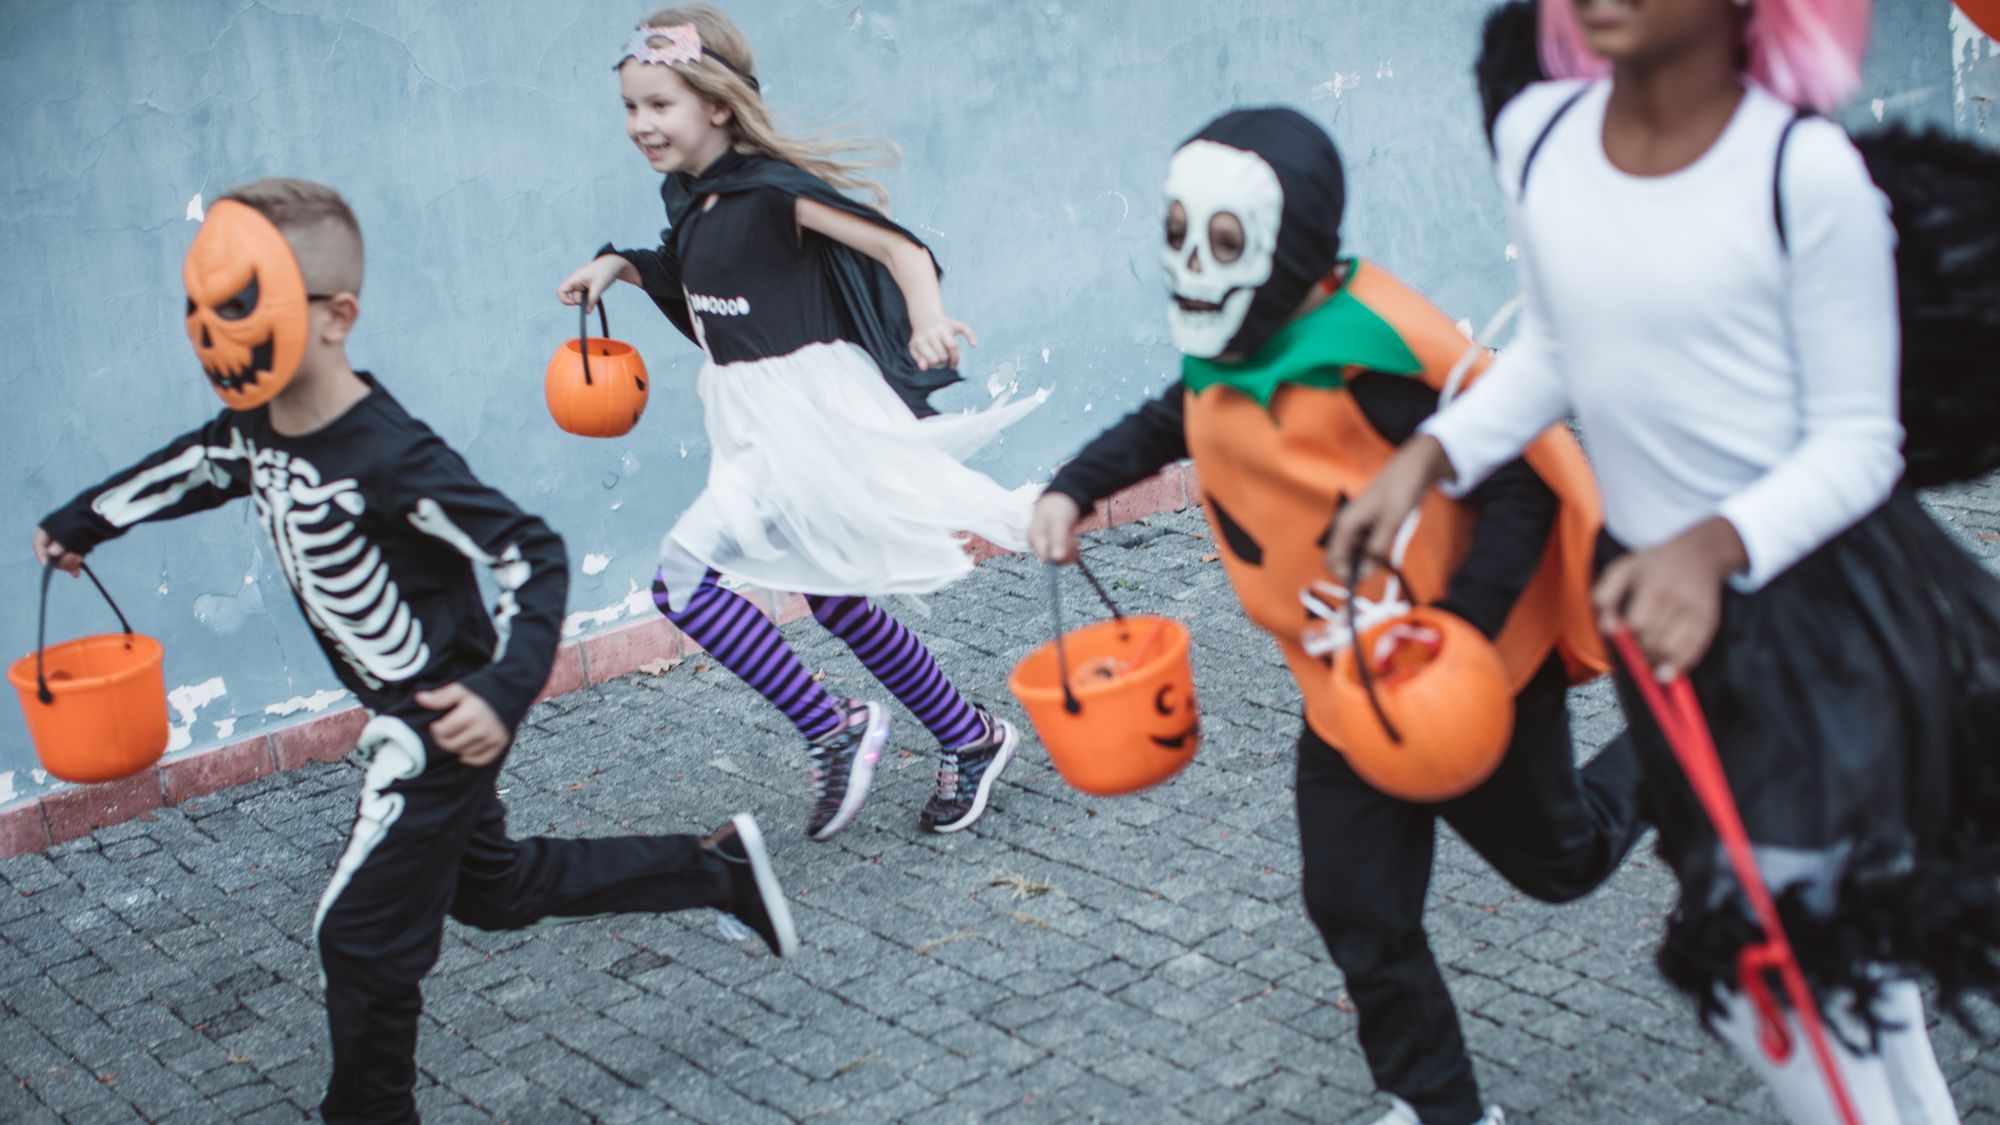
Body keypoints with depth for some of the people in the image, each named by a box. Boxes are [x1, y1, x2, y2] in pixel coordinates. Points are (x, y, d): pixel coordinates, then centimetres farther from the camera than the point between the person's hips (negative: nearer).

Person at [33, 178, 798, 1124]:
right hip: (399, 713, 10)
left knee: (361, 931, -3)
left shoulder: (389, 456, -30)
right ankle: (716, 870, 34)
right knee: (492, 888, 23)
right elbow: (193, 469, 20)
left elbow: (532, 556, -26)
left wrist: (505, 689, -37)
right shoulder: (253, 427, -4)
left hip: (447, 718, -9)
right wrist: (80, 522, 29)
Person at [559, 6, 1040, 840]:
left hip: (810, 417, -9)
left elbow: (900, 248, -20)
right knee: (834, 600, 17)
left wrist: (927, 321, -38)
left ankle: (833, 728, -4)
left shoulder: (774, 190, -17)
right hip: (753, 427, 9)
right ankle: (971, 739, 33)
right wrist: (617, 266, 12)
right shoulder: (689, 199, 7)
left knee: (685, 575, -16)